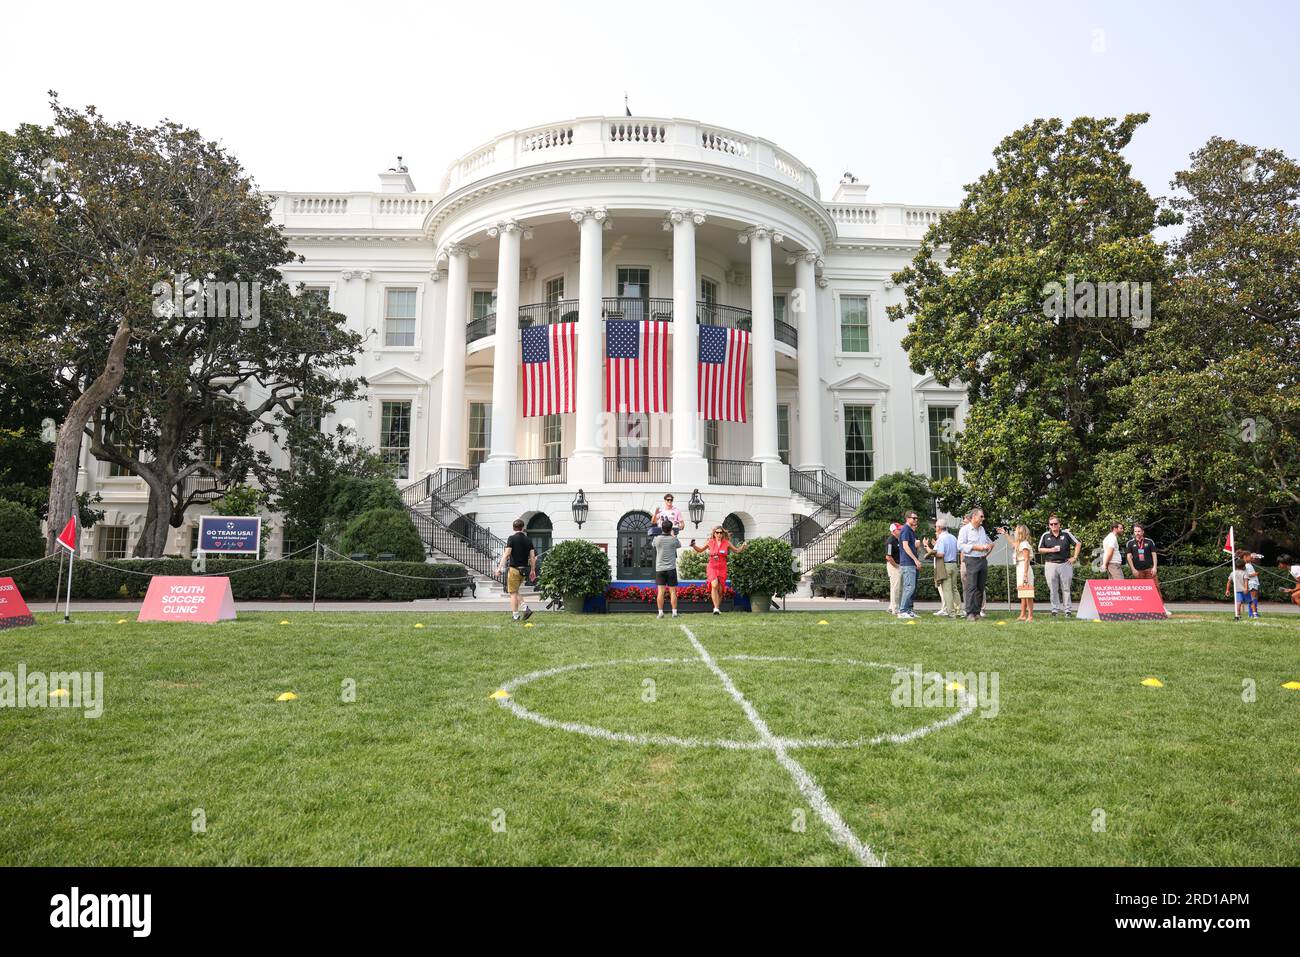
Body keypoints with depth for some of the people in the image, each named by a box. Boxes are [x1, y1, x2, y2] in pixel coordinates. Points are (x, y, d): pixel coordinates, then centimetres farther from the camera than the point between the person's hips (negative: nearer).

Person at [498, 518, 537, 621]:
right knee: (516, 591, 19)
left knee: (513, 593, 3)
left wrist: (500, 567, -15)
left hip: (514, 569, -5)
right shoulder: (528, 540, 6)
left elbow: (506, 554, -15)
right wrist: (533, 571, 14)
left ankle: (515, 615, 3)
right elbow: (532, 557, 6)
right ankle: (526, 608, 4)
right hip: (524, 569, 5)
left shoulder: (512, 538, -8)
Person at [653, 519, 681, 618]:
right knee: (673, 591, 3)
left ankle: (660, 612, -1)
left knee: (661, 591, 0)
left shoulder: (657, 539, -5)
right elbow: (679, 545, 16)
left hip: (660, 568, 1)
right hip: (671, 568, -1)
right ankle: (674, 612, 3)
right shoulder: (673, 539, -5)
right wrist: (673, 535, 29)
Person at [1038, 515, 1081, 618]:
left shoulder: (1066, 534, 4)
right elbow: (1040, 549, 8)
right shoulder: (1045, 536, 5)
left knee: (1066, 588, 2)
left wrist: (1074, 557, 3)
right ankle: (1055, 609, 8)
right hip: (1051, 565, 0)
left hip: (1065, 564, 0)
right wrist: (1050, 550, -10)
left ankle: (1067, 609, 8)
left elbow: (1078, 543, 9)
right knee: (1053, 589, 2)